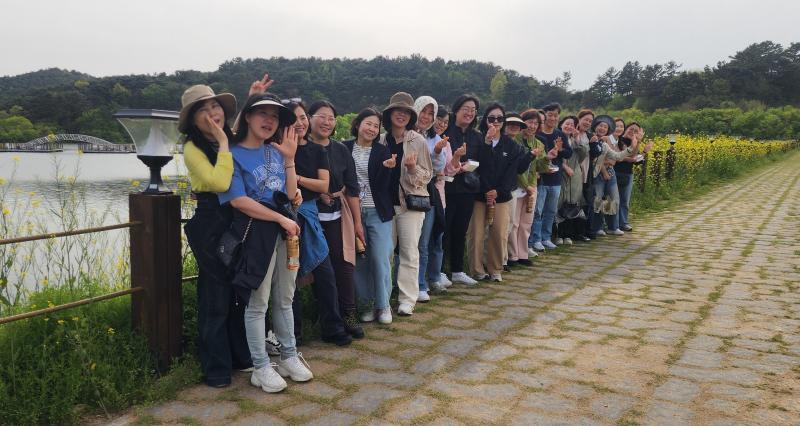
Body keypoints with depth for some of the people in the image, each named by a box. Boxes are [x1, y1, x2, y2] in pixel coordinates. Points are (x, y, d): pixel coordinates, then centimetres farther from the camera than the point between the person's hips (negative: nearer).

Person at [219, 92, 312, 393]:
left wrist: (290, 159, -1)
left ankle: (289, 357, 29)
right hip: (257, 233, -6)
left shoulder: (276, 151, 12)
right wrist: (281, 219, -14)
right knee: (257, 303, 1)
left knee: (285, 299, 15)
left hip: (286, 229, 6)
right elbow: (238, 200, -14)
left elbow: (290, 194, 9)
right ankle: (261, 368, 13)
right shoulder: (233, 154, -5)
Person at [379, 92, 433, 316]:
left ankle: (407, 300, 8)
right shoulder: (381, 140, 4)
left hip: (410, 202, -3)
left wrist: (413, 168, -20)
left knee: (409, 251, 0)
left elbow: (427, 176, -2)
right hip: (386, 202, 3)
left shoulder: (418, 141, -3)